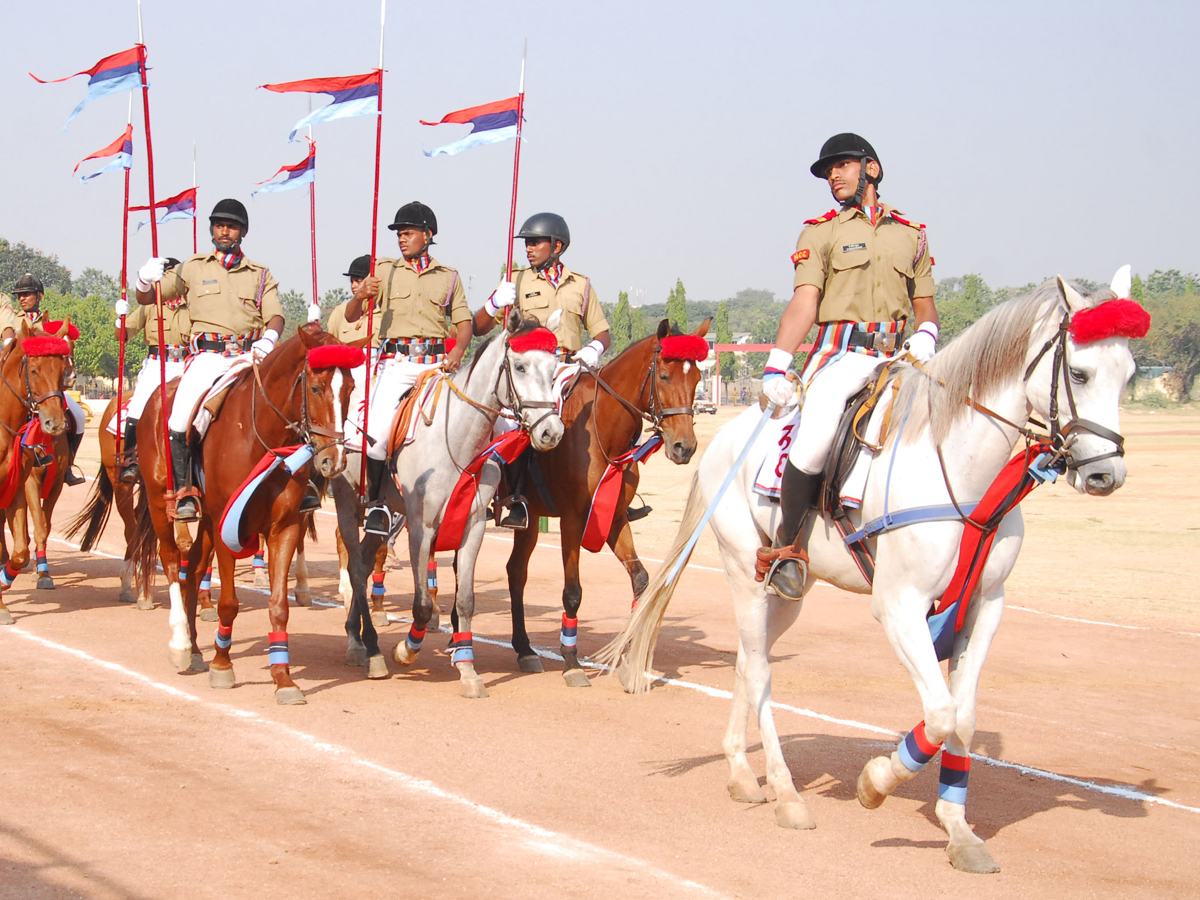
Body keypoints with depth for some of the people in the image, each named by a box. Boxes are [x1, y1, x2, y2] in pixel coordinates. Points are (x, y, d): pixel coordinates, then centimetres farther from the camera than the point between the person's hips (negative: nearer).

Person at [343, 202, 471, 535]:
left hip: (437, 362, 1)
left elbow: (464, 323, 9)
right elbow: (351, 316, 8)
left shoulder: (449, 277, 14)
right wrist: (361, 296, -15)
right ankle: (377, 503, -1)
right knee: (378, 429, -18)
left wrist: (457, 351, -12)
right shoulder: (385, 271, 12)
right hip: (397, 363, -1)